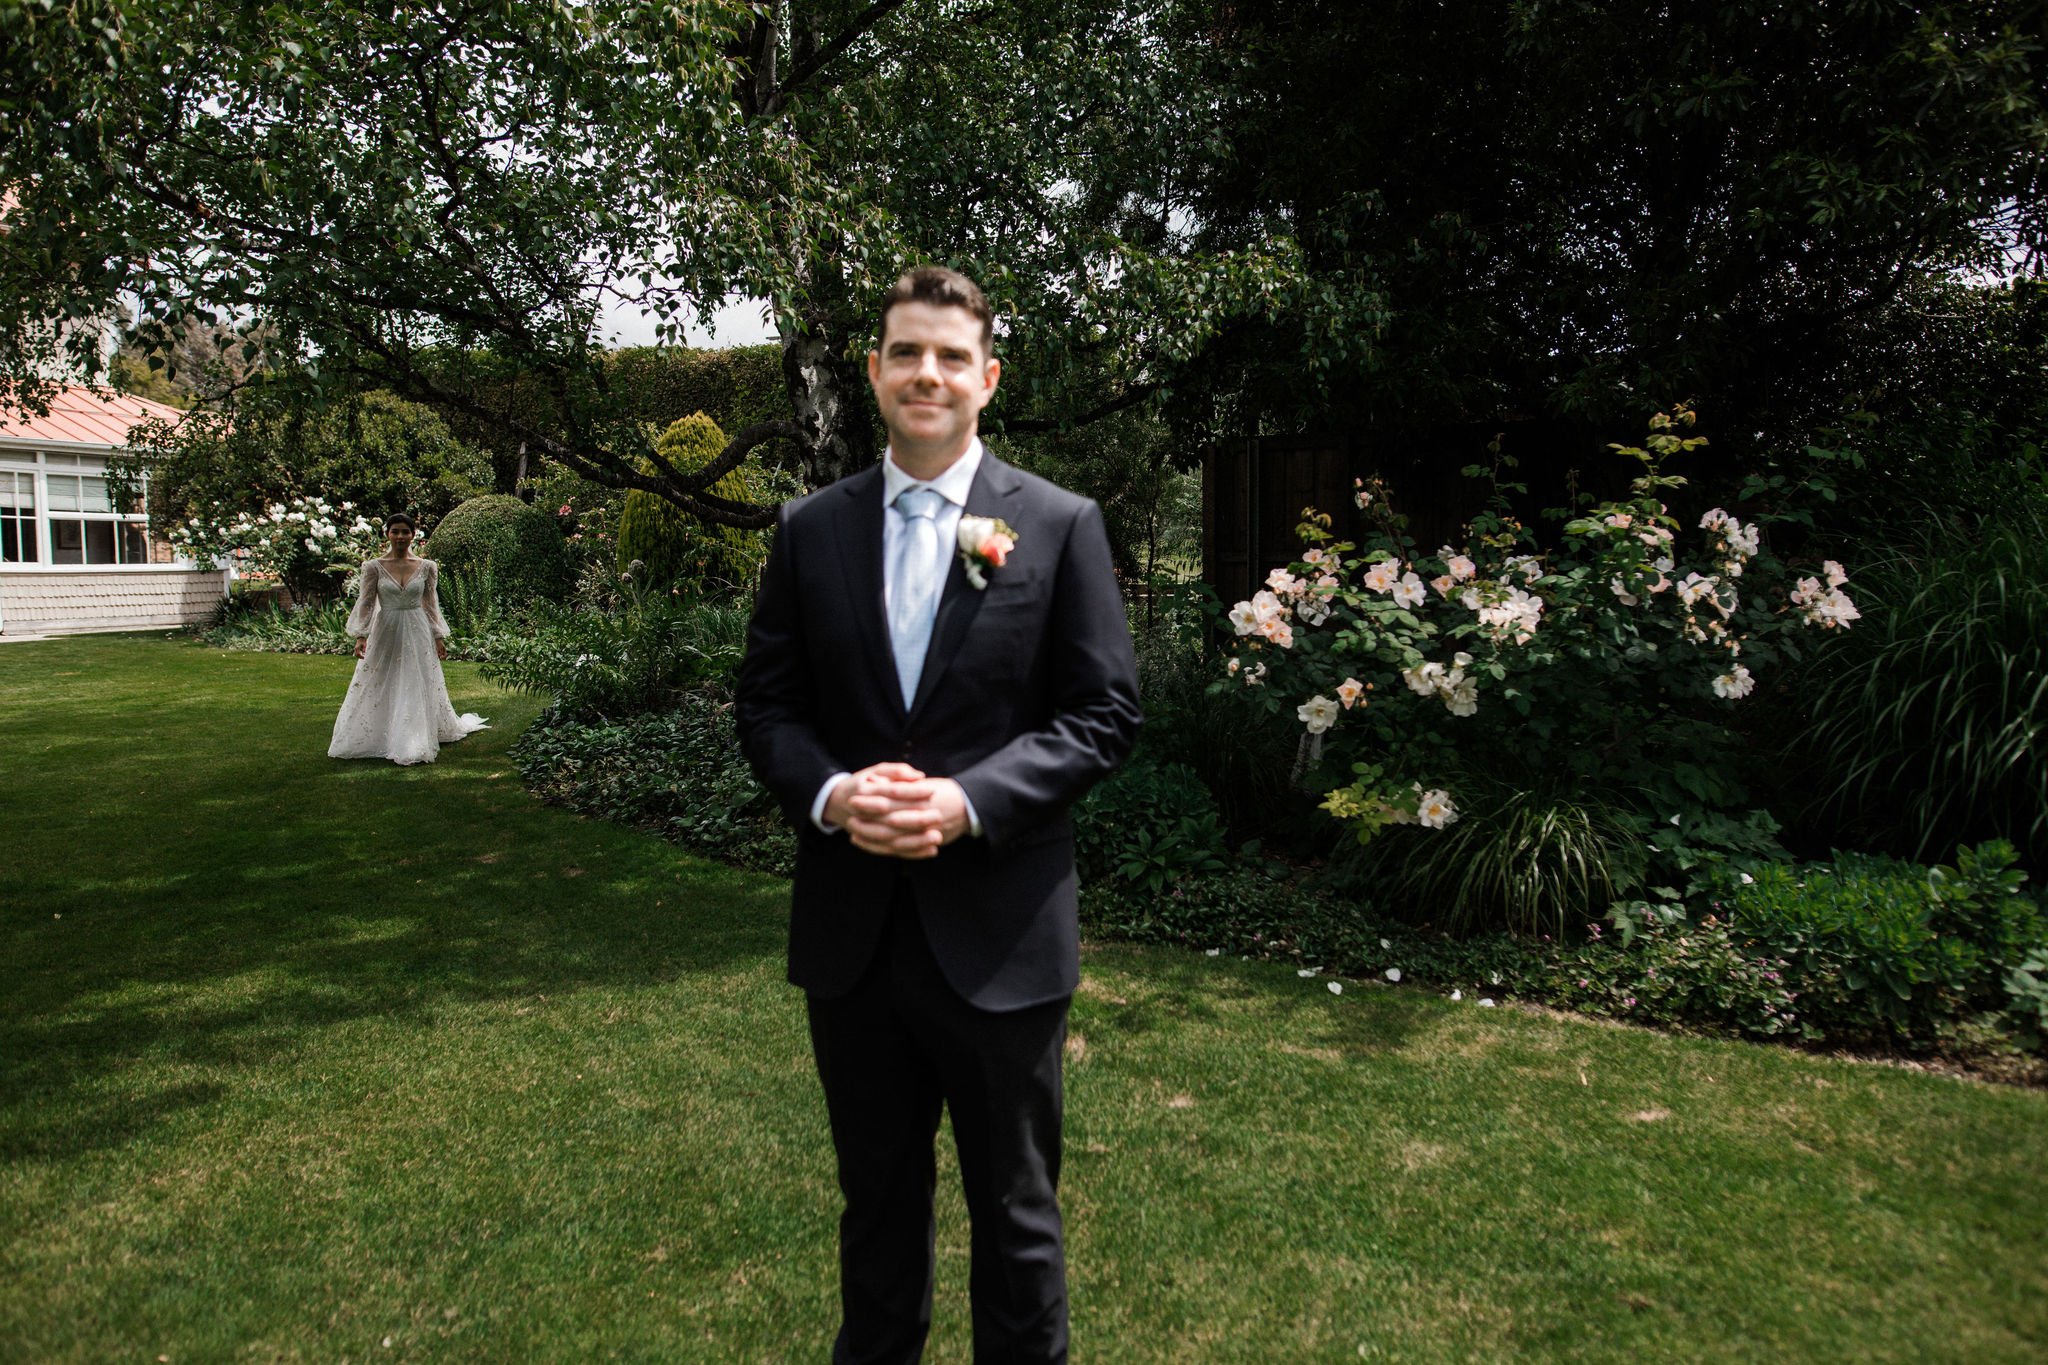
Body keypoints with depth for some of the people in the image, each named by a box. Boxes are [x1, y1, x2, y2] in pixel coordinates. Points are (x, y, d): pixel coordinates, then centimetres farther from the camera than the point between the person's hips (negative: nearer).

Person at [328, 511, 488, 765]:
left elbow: (431, 605, 8)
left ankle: (415, 743, 9)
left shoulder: (427, 567, 2)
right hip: (385, 633, -1)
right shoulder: (373, 567, -3)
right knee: (379, 689, 6)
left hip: (417, 633, 1)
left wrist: (439, 637, 5)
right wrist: (360, 636, -14)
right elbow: (365, 603, -3)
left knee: (417, 688, 2)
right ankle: (373, 738, 18)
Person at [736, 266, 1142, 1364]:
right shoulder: (809, 529, 5)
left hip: (1000, 932, -2)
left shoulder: (1061, 526, -3)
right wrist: (829, 792, -15)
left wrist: (969, 799, -19)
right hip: (850, 931, 3)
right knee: (876, 1194, 22)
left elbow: (1103, 713, -5)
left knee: (1015, 1208, 14)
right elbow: (766, 703, 6)